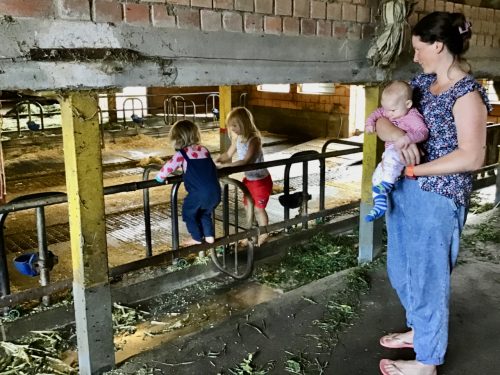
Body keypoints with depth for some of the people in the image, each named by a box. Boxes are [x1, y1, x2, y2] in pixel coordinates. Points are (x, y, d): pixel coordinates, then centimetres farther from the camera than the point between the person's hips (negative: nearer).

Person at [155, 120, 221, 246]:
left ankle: (197, 238, 23)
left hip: (198, 192, -6)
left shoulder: (182, 154, -3)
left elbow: (168, 168, -3)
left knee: (189, 212, 18)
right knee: (205, 212, 29)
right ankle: (209, 236, 29)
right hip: (215, 191, 6)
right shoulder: (204, 150, 15)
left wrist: (158, 178, 16)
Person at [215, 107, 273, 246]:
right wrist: (216, 161, -14)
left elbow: (246, 161, -37)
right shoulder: (237, 138, -4)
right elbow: (229, 154, 4)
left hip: (261, 180, -8)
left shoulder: (254, 140, -28)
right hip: (248, 179, 8)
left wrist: (225, 165, -39)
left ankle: (264, 234, 27)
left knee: (258, 208, 7)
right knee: (248, 206, 18)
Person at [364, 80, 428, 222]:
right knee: (377, 177, 7)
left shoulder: (412, 117, -16)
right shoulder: (390, 113, 8)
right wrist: (370, 122, 2)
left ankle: (386, 185, -41)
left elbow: (423, 132, -27)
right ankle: (379, 205, 12)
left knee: (391, 156, -40)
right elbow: (377, 112, 23)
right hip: (390, 154, 9)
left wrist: (407, 138, -44)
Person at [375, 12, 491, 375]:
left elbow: (472, 157, -21)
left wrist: (414, 169, -17)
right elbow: (383, 118, 6)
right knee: (400, 268, 20)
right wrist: (397, 135, -16)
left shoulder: (467, 94, -15)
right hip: (403, 190, 8)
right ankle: (419, 329, 45)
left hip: (437, 198, -8)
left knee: (428, 275, 6)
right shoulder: (422, 82, 8)